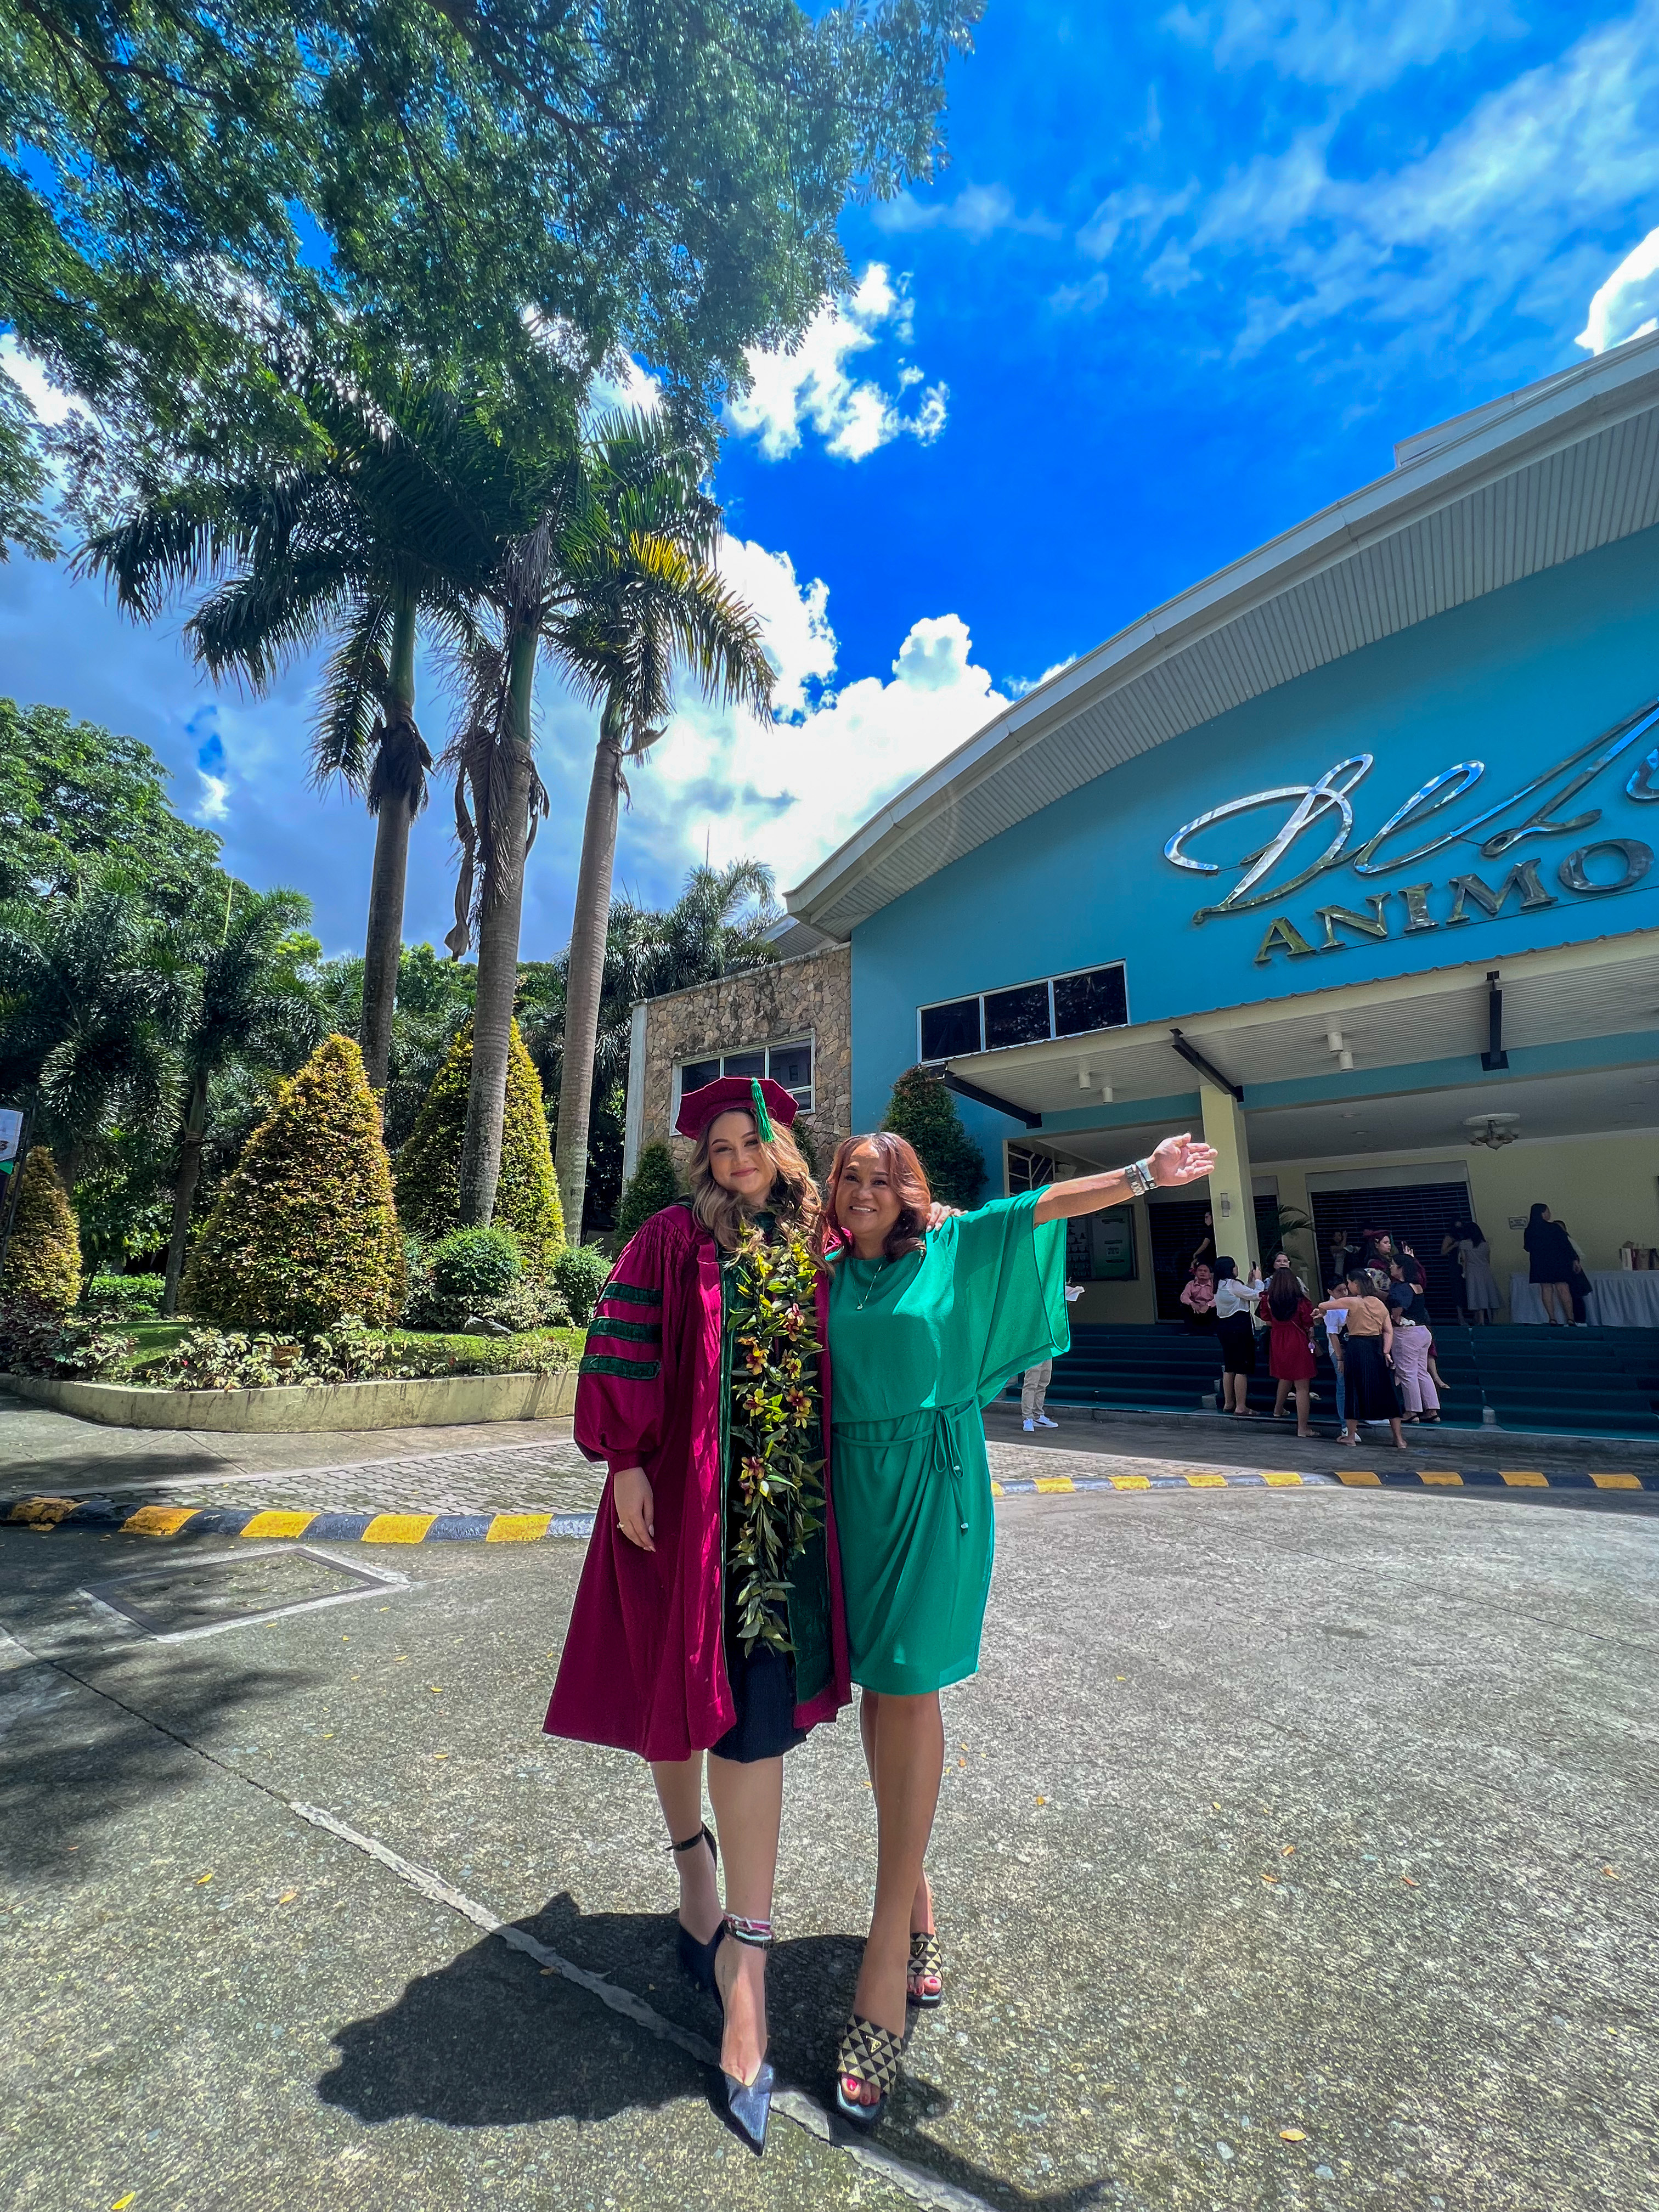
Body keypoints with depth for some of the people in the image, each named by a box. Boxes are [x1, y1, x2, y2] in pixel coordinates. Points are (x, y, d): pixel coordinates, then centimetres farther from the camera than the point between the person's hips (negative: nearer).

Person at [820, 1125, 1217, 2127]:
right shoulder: (828, 1273, 6)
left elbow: (1044, 1206, -11)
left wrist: (1143, 1175, -19)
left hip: (932, 1485, -3)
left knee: (907, 1689, -3)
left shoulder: (953, 1248, -2)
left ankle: (889, 1952, 8)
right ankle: (916, 1897, 29)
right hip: (855, 1482, 4)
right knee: (876, 1687, 10)